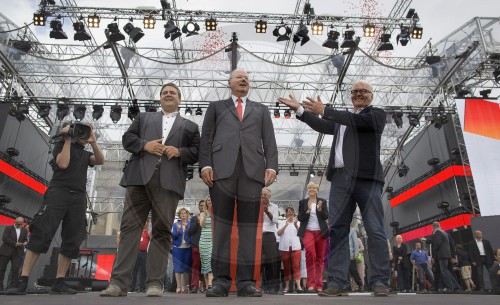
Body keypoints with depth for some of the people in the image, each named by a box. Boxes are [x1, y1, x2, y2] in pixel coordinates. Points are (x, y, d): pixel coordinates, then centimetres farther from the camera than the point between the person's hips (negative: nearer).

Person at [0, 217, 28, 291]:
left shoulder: (24, 230, 11)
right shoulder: (8, 228, 1)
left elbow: (25, 239, 14)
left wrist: (25, 242, -11)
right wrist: (14, 243, -18)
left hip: (17, 253, 1)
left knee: (15, 269, -7)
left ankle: (13, 284, 0)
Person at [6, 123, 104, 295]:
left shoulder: (86, 154, 24)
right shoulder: (61, 145, 14)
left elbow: (100, 161, 4)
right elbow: (63, 163, -5)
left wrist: (93, 142, -7)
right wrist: (68, 140, -1)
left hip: (78, 198, 4)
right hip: (58, 192, -4)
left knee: (72, 242, -5)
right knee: (41, 234, -15)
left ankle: (59, 283, -1)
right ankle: (22, 282, -14)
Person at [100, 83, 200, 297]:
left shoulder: (190, 126, 23)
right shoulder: (144, 117, 27)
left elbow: (197, 152, 12)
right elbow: (127, 138, 16)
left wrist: (179, 152, -7)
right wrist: (144, 144, -3)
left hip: (169, 181, -1)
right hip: (140, 177, 1)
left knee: (162, 231, -4)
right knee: (130, 227, -4)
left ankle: (155, 283, -1)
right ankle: (118, 282, -3)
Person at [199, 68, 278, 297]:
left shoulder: (261, 110, 26)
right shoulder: (216, 106, 23)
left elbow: (269, 141, 14)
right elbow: (206, 137, 11)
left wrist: (271, 166, -2)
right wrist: (205, 165, -4)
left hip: (252, 170, 1)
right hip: (222, 169, -1)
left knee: (248, 226, -3)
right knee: (222, 225, -3)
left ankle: (246, 281, 0)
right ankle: (221, 280, 2)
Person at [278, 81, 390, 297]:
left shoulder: (377, 114, 11)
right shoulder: (342, 118, 28)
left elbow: (357, 121, -8)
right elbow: (323, 126, 16)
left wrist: (324, 110, -10)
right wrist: (299, 109, 10)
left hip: (366, 178, -4)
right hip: (341, 178, 5)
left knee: (375, 230, -6)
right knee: (337, 230, -1)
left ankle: (380, 282, 2)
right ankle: (338, 282, 2)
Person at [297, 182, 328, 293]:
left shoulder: (322, 201, 11)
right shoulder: (303, 202, 11)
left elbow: (326, 216, 3)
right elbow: (299, 218, 5)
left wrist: (319, 209, -15)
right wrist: (307, 211, -12)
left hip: (321, 232, 2)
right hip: (308, 231, -2)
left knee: (319, 258, 2)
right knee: (310, 253, -24)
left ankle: (319, 285, 9)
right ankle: (311, 284, -20)